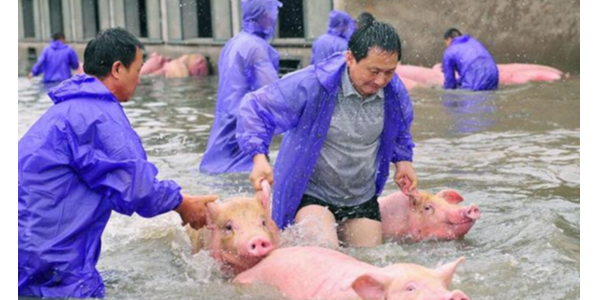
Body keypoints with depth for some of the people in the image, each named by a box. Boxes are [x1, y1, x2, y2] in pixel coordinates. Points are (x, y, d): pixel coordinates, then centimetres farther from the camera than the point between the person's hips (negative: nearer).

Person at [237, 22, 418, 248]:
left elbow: (400, 130, 19)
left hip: (362, 198, 5)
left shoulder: (395, 92, -6)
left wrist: (403, 159, 5)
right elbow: (256, 108, -16)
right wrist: (259, 156, -28)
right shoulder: (311, 85, -22)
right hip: (310, 194, -5)